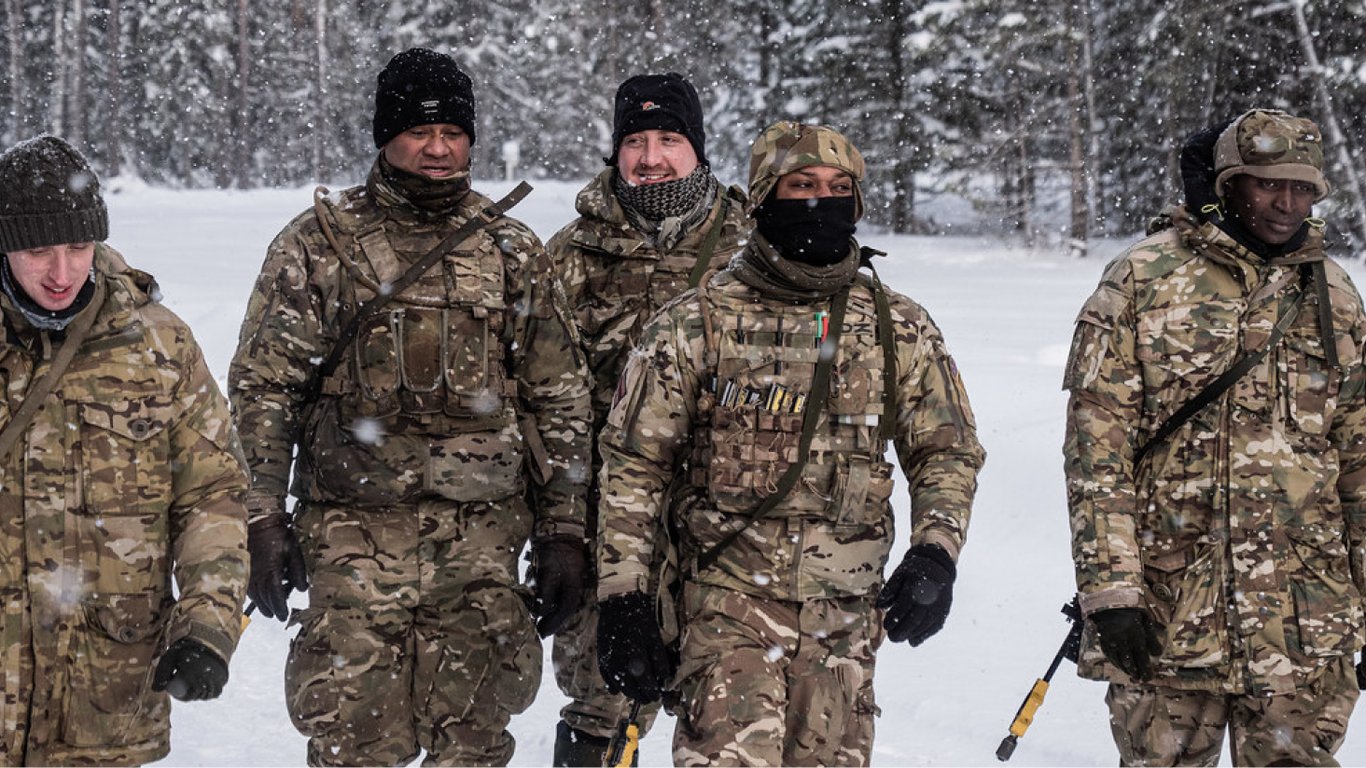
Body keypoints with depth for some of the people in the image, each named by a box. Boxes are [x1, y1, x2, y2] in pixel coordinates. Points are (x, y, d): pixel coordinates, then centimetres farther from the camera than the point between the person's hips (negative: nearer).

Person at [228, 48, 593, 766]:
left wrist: (562, 535, 8)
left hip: (483, 537, 2)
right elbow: (263, 386, 3)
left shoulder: (513, 252, 11)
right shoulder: (320, 242, 4)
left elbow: (557, 403, 13)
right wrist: (263, 519, -5)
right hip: (353, 528, -2)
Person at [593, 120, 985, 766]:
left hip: (847, 616, 3)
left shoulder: (900, 330, 7)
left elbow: (948, 452, 14)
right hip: (730, 605, -3)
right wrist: (623, 602, -3)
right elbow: (633, 465, 2)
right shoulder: (695, 324, -1)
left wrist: (933, 555, -4)